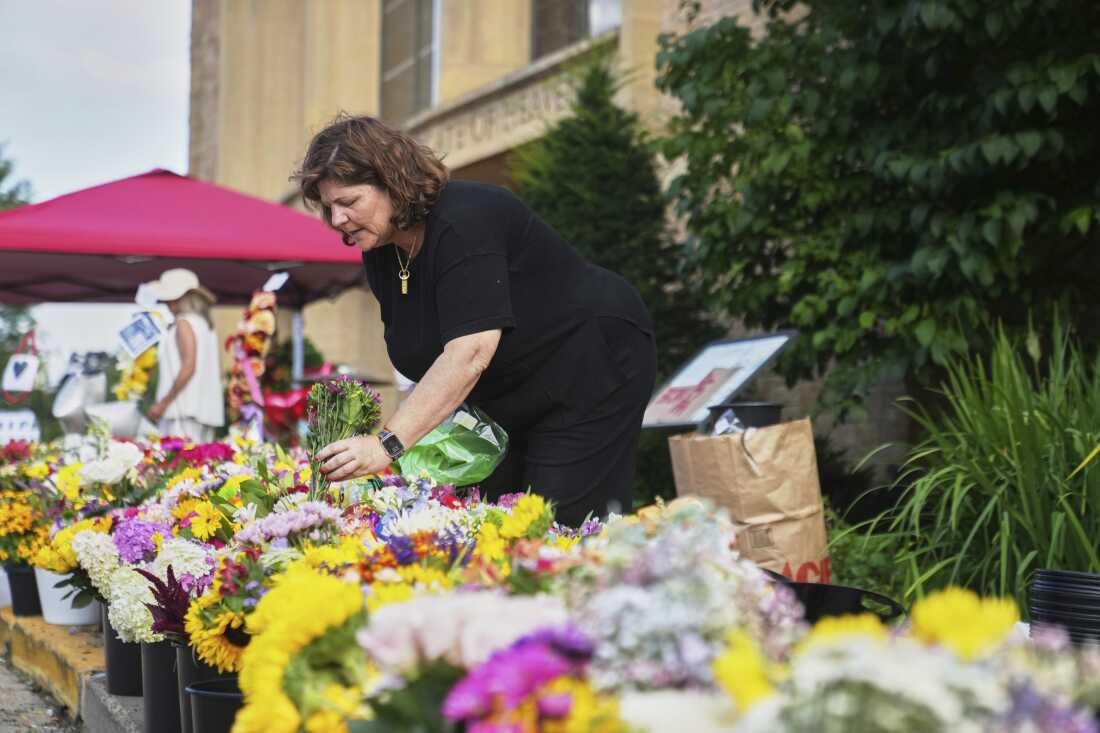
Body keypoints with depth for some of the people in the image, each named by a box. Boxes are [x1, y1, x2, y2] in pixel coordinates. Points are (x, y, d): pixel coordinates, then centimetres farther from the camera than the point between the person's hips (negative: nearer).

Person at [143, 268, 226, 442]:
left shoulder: (184, 323, -8)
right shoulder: (205, 323, 18)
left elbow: (188, 367, -18)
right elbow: (217, 371, 19)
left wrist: (163, 403, -16)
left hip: (185, 411, -10)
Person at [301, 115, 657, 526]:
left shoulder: (463, 223, -28)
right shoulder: (378, 251, -1)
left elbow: (470, 353, -38)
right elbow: (422, 350, 9)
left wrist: (388, 443, -43)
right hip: (509, 403, 8)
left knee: (561, 523, -13)